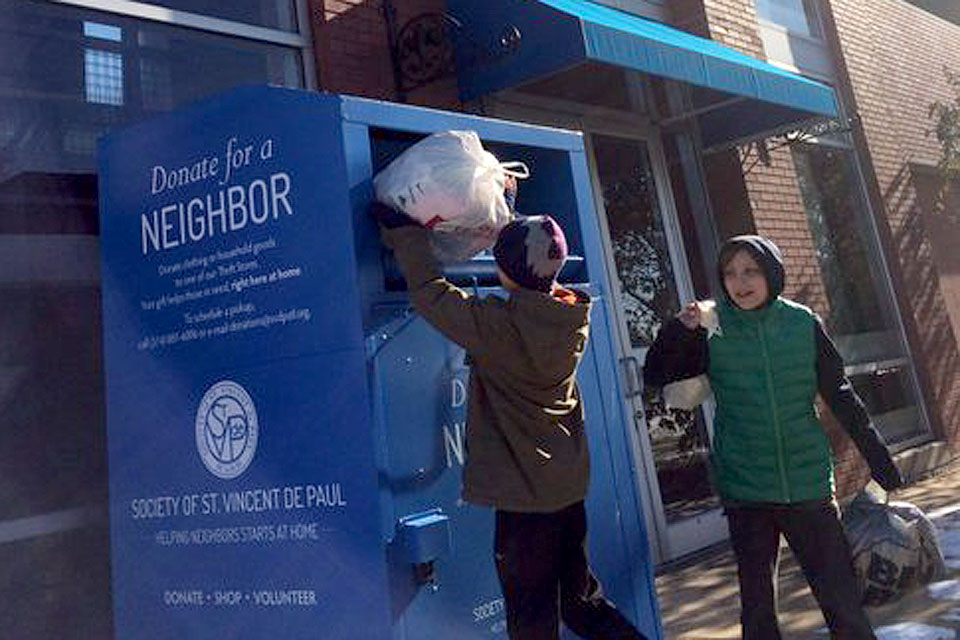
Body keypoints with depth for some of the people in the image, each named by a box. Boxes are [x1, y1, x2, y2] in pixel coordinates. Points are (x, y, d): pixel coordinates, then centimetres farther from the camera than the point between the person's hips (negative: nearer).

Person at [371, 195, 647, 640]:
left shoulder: (497, 324, -21)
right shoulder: (572, 316, -2)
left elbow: (429, 292, -10)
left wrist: (403, 231, 2)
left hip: (524, 496, -7)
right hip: (569, 487, 7)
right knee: (582, 597, 24)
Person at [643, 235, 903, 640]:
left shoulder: (804, 324, -2)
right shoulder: (712, 333, -4)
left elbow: (840, 397, 4)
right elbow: (655, 376, -4)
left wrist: (880, 461, 5)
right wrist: (679, 329, -18)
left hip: (808, 484, 1)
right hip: (745, 489, 0)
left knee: (842, 598, 9)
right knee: (757, 603, 13)